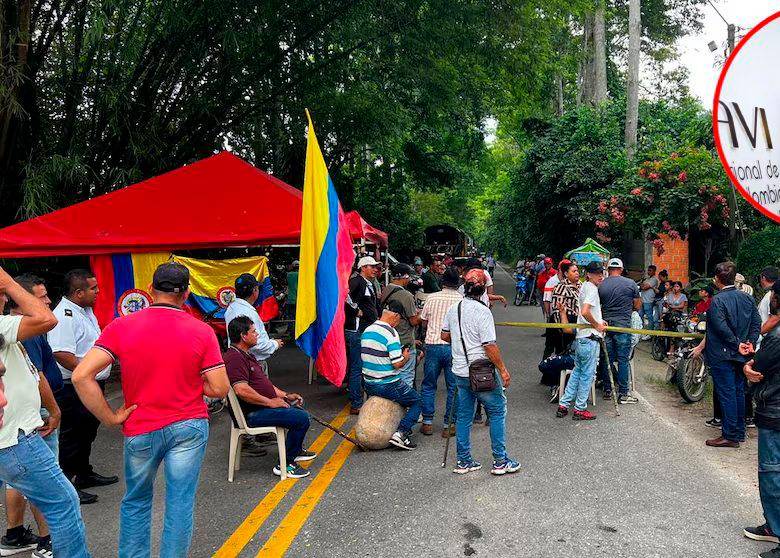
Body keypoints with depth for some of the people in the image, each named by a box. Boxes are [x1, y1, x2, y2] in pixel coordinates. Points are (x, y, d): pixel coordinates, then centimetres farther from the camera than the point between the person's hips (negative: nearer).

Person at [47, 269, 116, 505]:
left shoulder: (85, 310, 12)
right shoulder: (65, 316, -22)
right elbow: (62, 354, -31)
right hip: (75, 390, -10)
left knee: (87, 433, 22)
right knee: (72, 437, 1)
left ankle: (84, 474, 37)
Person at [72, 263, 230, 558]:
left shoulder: (121, 327, -7)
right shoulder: (202, 331, -8)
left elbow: (81, 376, -15)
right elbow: (220, 388, -8)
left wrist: (111, 418, -7)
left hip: (141, 429, 1)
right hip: (189, 427, -1)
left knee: (136, 500, 20)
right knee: (180, 502, 11)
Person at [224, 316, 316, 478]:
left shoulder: (246, 355, 17)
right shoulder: (234, 358, -19)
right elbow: (241, 390, -30)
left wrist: (285, 395, 14)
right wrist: (270, 402, -22)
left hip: (262, 406, 11)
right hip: (252, 414, -11)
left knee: (297, 405, 23)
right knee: (301, 418, -18)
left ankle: (296, 451, 36)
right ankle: (285, 464, -8)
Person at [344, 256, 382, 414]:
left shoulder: (371, 284, 19)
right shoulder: (357, 281, -12)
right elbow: (344, 292, -31)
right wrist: (356, 309, -21)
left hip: (369, 330, 10)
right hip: (357, 331, -10)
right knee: (358, 368, -5)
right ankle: (356, 405, 2)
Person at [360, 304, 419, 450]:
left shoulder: (367, 331, 7)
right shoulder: (391, 333, -19)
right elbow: (397, 364, -21)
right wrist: (406, 356, 0)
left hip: (369, 385, 8)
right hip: (388, 386, -8)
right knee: (418, 401, 9)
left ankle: (403, 428, 26)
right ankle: (400, 433, -6)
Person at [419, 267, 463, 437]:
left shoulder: (432, 298, 0)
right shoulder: (463, 301, -3)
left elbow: (424, 322, 9)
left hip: (433, 344, 1)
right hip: (454, 346, -1)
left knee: (428, 385, 14)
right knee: (453, 387, 9)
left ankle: (427, 422, 16)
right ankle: (448, 425, 12)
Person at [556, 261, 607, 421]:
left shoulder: (584, 286, 15)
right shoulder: (591, 288, -14)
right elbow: (585, 312, -28)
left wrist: (599, 322, 16)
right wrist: (597, 325, -14)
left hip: (581, 337, 10)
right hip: (590, 338, -9)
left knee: (577, 372, 16)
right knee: (587, 374, 1)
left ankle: (563, 405, 18)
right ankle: (580, 409, 9)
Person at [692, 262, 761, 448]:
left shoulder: (718, 300, -17)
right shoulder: (747, 298, 6)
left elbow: (722, 328, -23)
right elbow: (757, 322, 5)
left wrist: (737, 345, -14)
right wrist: (750, 342, 0)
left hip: (722, 355, -7)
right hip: (741, 356, 7)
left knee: (726, 394, -2)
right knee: (739, 392, 15)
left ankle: (730, 436, 3)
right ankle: (739, 432, 25)